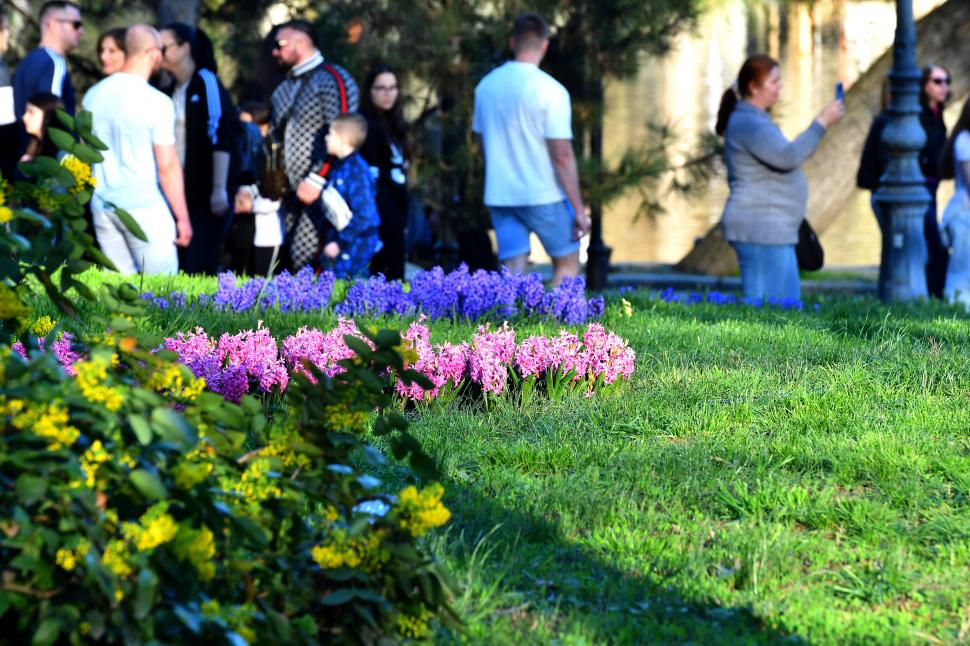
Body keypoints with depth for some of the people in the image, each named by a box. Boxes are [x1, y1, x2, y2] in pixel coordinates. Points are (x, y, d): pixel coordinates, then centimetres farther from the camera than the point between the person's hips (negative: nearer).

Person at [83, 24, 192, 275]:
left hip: (103, 206, 6)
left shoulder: (93, 95, 4)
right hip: (145, 207, -6)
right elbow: (167, 167, -12)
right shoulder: (157, 102, -13)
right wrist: (182, 217, -5)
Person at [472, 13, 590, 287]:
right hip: (543, 195, -5)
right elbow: (563, 156, -16)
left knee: (511, 273, 5)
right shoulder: (550, 90, -14)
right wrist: (579, 209, -10)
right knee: (567, 263, 12)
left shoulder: (486, 86, 5)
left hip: (499, 195, 5)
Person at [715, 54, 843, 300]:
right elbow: (788, 157, -25)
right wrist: (821, 123, -20)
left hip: (773, 230, 11)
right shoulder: (748, 123, -15)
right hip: (760, 228, -11)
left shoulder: (755, 119, 20)